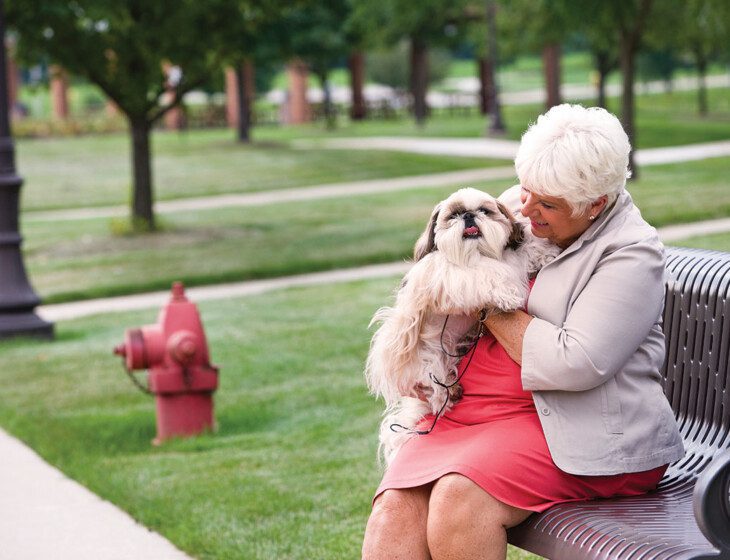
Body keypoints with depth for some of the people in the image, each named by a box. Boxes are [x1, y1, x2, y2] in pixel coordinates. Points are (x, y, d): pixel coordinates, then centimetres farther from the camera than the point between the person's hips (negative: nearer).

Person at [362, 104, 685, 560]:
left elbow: (575, 364, -20)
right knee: (395, 512, -21)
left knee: (460, 499, -32)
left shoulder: (633, 253, -9)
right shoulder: (516, 207, 12)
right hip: (470, 408, 6)